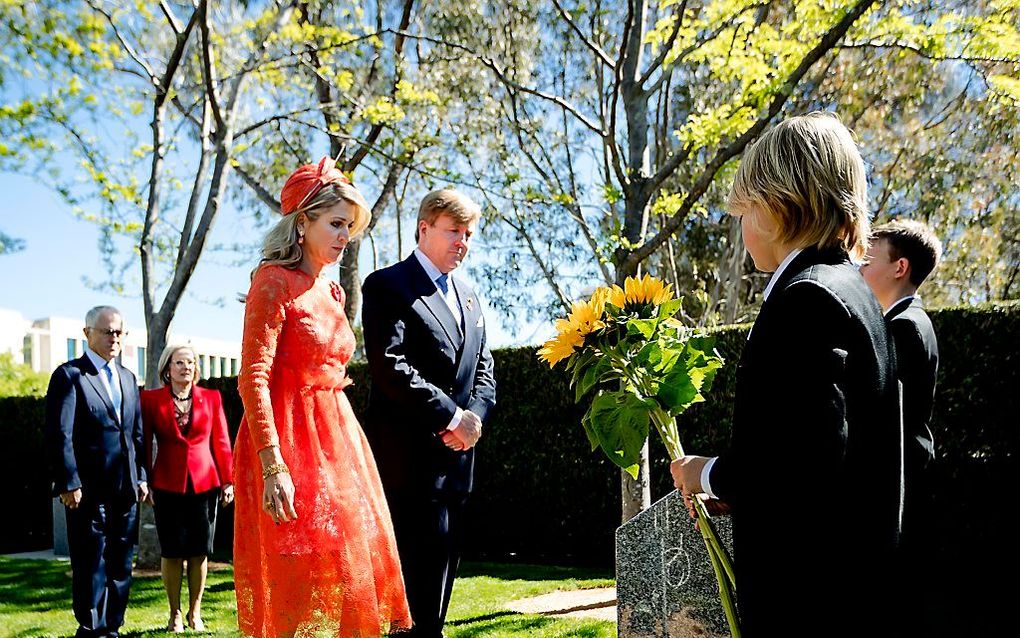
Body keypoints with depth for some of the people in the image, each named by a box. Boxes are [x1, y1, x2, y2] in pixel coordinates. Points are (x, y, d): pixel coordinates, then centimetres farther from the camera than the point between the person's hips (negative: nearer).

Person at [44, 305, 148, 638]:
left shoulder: (127, 377, 17)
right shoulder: (70, 375, -4)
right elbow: (59, 435, -11)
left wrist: (141, 476, 10)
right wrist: (68, 483, -16)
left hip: (126, 489, 6)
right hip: (89, 492, -6)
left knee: (121, 565, 11)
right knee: (91, 567, -1)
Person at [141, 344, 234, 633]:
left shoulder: (211, 398, 6)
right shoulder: (151, 399, 2)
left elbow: (221, 442, 6)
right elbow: (144, 444, 2)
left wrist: (227, 480, 2)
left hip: (204, 483, 1)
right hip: (168, 485, -1)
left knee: (199, 551, 5)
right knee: (171, 551, 3)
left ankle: (195, 613, 16)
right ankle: (175, 614, 15)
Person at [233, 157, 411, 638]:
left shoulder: (331, 291, 15)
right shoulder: (274, 281, -9)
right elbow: (253, 380, -17)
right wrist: (273, 466, -25)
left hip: (337, 438, 8)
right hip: (291, 440, -8)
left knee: (348, 568, 9)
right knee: (300, 575, -5)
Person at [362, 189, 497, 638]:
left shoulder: (468, 297, 20)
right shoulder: (387, 286, -4)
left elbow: (484, 370, 17)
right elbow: (390, 365, -15)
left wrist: (474, 417, -3)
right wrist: (451, 416, -15)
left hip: (456, 457, 8)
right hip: (410, 459, -7)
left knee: (442, 568, 11)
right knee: (418, 571, -8)